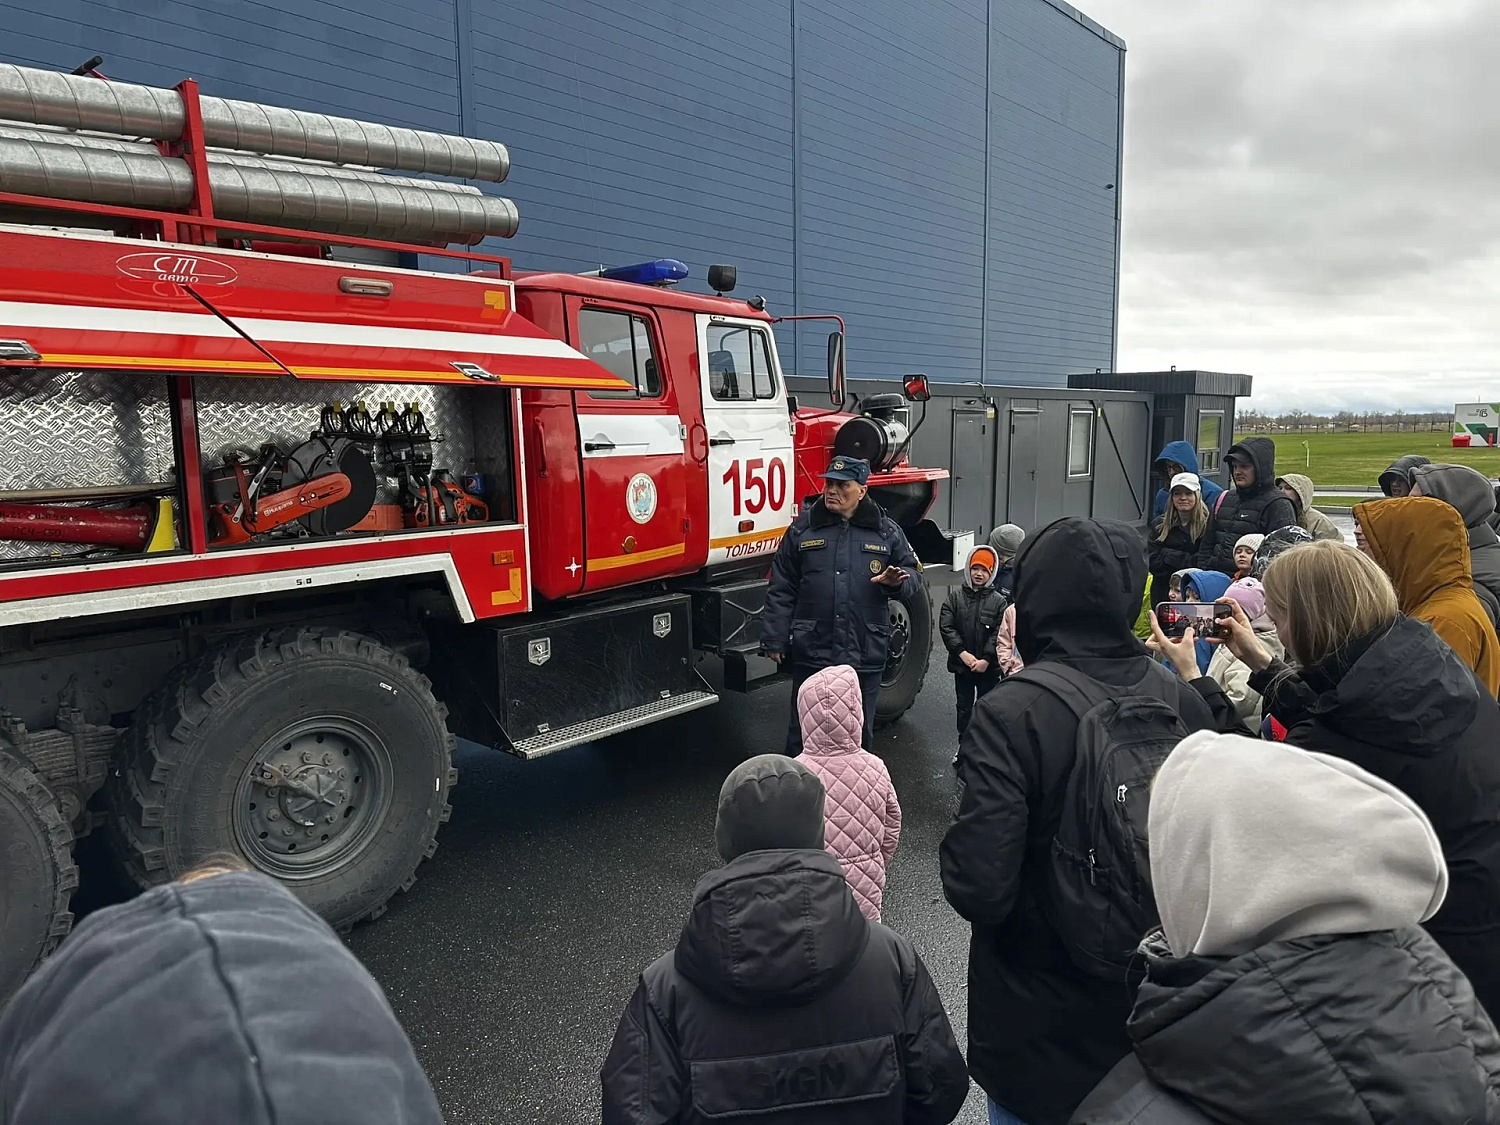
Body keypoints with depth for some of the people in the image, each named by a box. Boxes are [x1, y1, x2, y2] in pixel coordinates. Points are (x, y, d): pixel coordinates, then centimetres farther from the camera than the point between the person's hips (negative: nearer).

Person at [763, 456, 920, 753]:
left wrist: (898, 581, -12)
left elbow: (913, 576, 12)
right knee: (804, 731, 9)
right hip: (811, 654, -1)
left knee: (859, 733, 14)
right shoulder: (803, 528, 3)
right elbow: (781, 590, 3)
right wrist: (775, 640, -1)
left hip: (865, 657, 1)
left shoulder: (887, 531, 5)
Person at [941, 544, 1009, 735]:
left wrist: (986, 659, -16)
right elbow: (945, 626, -7)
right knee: (964, 707, 14)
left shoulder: (999, 601, -4)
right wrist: (962, 653, -15)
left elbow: (999, 634, -9)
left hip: (988, 667, -1)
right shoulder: (955, 596, -1)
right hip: (961, 664, 1)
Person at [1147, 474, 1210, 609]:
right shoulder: (1160, 524, 7)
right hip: (1162, 593, 3)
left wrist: (1167, 555, -9)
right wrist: (1186, 561, -10)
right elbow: (1152, 562, -2)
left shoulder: (1207, 525, -5)